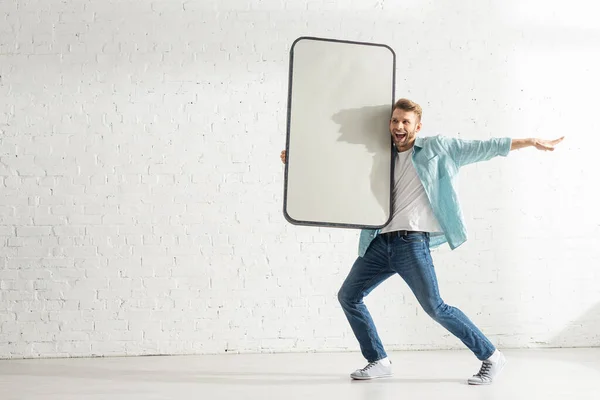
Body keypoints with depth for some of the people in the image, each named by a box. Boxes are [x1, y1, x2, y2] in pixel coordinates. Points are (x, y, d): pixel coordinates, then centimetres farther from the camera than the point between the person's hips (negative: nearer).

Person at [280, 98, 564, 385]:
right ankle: (378, 361, 18)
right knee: (348, 296, 5)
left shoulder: (437, 148, 4)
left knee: (435, 307, -10)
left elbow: (484, 148, 3)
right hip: (380, 243, 6)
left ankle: (491, 357, 6)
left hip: (412, 243, -6)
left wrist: (532, 142, 1)